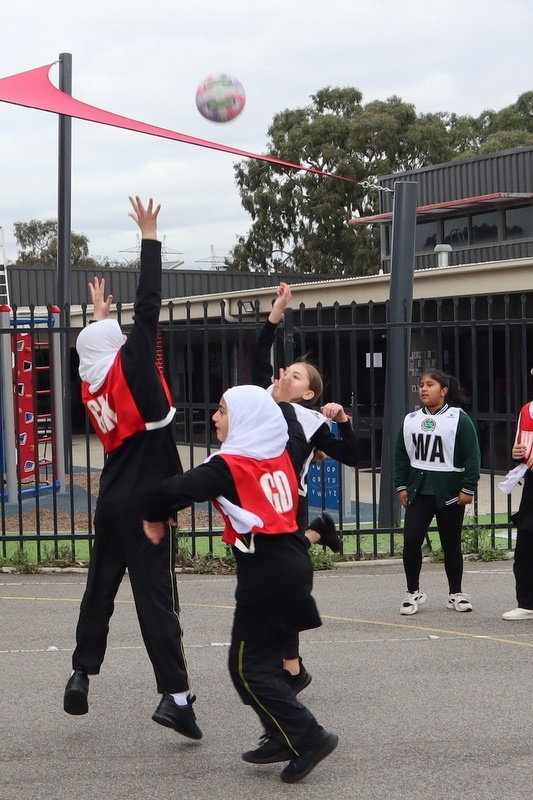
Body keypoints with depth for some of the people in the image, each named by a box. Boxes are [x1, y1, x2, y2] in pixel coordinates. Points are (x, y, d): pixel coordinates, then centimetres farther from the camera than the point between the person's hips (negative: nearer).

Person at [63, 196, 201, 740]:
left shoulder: (90, 383, 7)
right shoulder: (127, 366, -10)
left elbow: (97, 346, 30)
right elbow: (147, 307, -12)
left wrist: (99, 315, 47)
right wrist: (149, 236, -7)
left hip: (112, 502, 7)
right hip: (145, 502, -7)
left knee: (100, 588, 18)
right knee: (155, 597, -9)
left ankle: (82, 675, 20)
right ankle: (175, 695, -11)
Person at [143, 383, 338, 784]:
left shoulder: (228, 466, -13)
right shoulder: (284, 454, 8)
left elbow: (175, 491, -21)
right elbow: (296, 432, 32)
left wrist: (154, 518, -1)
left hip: (265, 575, -8)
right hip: (294, 566, 8)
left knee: (249, 666, 0)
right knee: (266, 656, 18)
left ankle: (308, 737, -5)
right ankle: (283, 737, 21)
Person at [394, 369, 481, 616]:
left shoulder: (459, 419, -7)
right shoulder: (411, 420, 7)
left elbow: (471, 456, -8)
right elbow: (402, 455, 12)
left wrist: (468, 488, -12)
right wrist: (401, 485, 6)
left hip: (450, 491, -3)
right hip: (419, 490, 3)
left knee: (451, 544, 7)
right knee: (410, 540, -8)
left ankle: (456, 594, 22)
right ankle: (413, 591, 8)